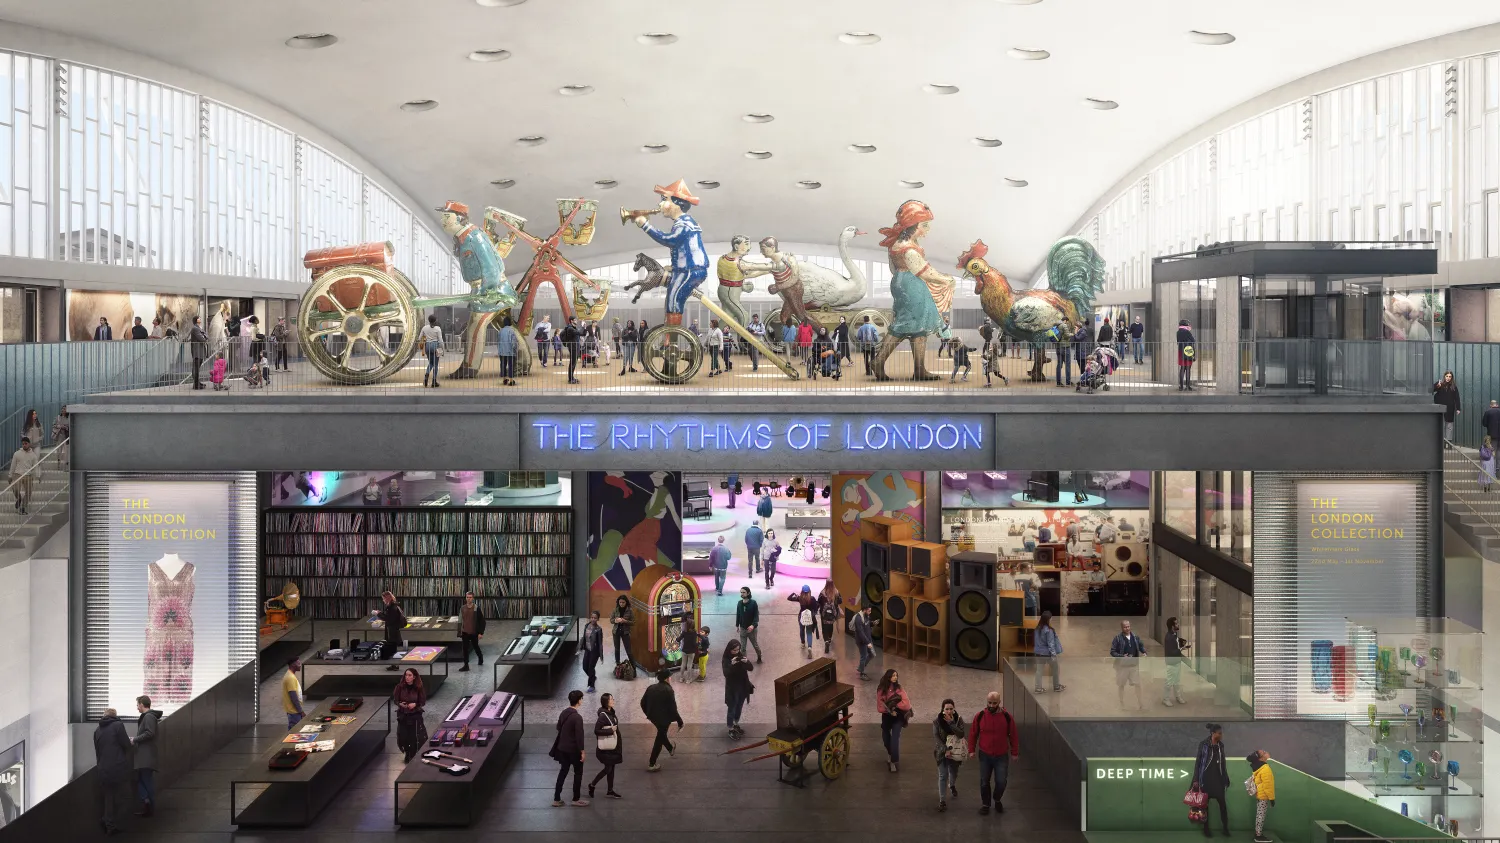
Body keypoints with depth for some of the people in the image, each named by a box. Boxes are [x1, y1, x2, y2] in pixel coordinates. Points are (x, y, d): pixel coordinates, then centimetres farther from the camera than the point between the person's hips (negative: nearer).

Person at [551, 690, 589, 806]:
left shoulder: (563, 713, 1)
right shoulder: (577, 717, -22)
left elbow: (558, 728, 13)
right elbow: (579, 736, -21)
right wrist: (582, 751, -14)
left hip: (562, 748, 7)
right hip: (574, 749, -7)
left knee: (563, 771, 15)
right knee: (578, 773, 9)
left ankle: (556, 799, 17)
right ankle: (576, 799, 17)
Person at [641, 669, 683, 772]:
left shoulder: (651, 688, -2)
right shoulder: (668, 690, -21)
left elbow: (643, 703, 6)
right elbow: (673, 708, -21)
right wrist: (680, 721, -10)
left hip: (653, 717, 7)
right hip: (663, 718, -7)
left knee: (661, 734, 30)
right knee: (659, 740, 9)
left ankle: (671, 749, 55)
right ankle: (651, 764, 16)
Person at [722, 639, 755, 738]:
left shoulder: (742, 656, -3)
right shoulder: (726, 659, -16)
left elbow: (751, 668, -7)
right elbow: (726, 673, -26)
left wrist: (746, 662, -28)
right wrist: (732, 664, -41)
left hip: (743, 687, 5)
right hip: (732, 688, -5)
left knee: (739, 708, 19)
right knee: (732, 709, 4)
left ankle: (736, 725, 37)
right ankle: (731, 730, 16)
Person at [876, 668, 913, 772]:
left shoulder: (899, 688, -13)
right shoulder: (881, 689, -9)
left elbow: (906, 703, -17)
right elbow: (879, 707, -9)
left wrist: (895, 706, -20)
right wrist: (889, 710, -23)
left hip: (898, 716, -3)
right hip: (886, 716, 3)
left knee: (895, 738, -14)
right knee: (885, 737, 19)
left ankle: (893, 761, -7)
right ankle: (890, 752, 50)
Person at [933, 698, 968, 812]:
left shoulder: (958, 720, -7)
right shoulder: (937, 722, -10)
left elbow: (961, 734, -21)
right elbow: (936, 738, -13)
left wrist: (951, 723, -28)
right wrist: (945, 750, -22)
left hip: (955, 752, 2)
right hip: (942, 752, -2)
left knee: (954, 773, 21)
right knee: (943, 776, -8)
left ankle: (952, 786, 54)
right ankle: (942, 801, -7)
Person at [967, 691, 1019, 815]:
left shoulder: (1007, 716, -8)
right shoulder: (980, 716, -6)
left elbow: (1013, 735, 0)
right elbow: (973, 734, 3)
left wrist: (1014, 752, 2)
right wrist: (972, 750, 0)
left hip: (1002, 756, -1)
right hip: (984, 756, 1)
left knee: (1001, 782, -2)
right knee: (984, 782, 7)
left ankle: (997, 800, 27)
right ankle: (985, 804, 27)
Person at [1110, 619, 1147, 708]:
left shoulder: (1135, 637, 0)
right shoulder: (1118, 638, -12)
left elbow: (1141, 645, 12)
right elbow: (1112, 652, -12)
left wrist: (1144, 652, -9)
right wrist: (1122, 656, -26)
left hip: (1134, 665, 3)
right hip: (1122, 666, -3)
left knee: (1138, 684, 4)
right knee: (1121, 685, 10)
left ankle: (1139, 702, 19)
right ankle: (1122, 703, 25)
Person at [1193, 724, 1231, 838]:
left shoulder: (1220, 745, 6)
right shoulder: (1203, 745, -7)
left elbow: (1223, 763, 13)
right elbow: (1198, 762, -5)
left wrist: (1225, 778, 12)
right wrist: (1196, 779, -8)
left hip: (1218, 778, 3)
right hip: (1206, 778, -3)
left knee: (1222, 803, -1)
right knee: (1205, 803, 4)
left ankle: (1225, 828, 7)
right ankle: (1206, 828, 13)